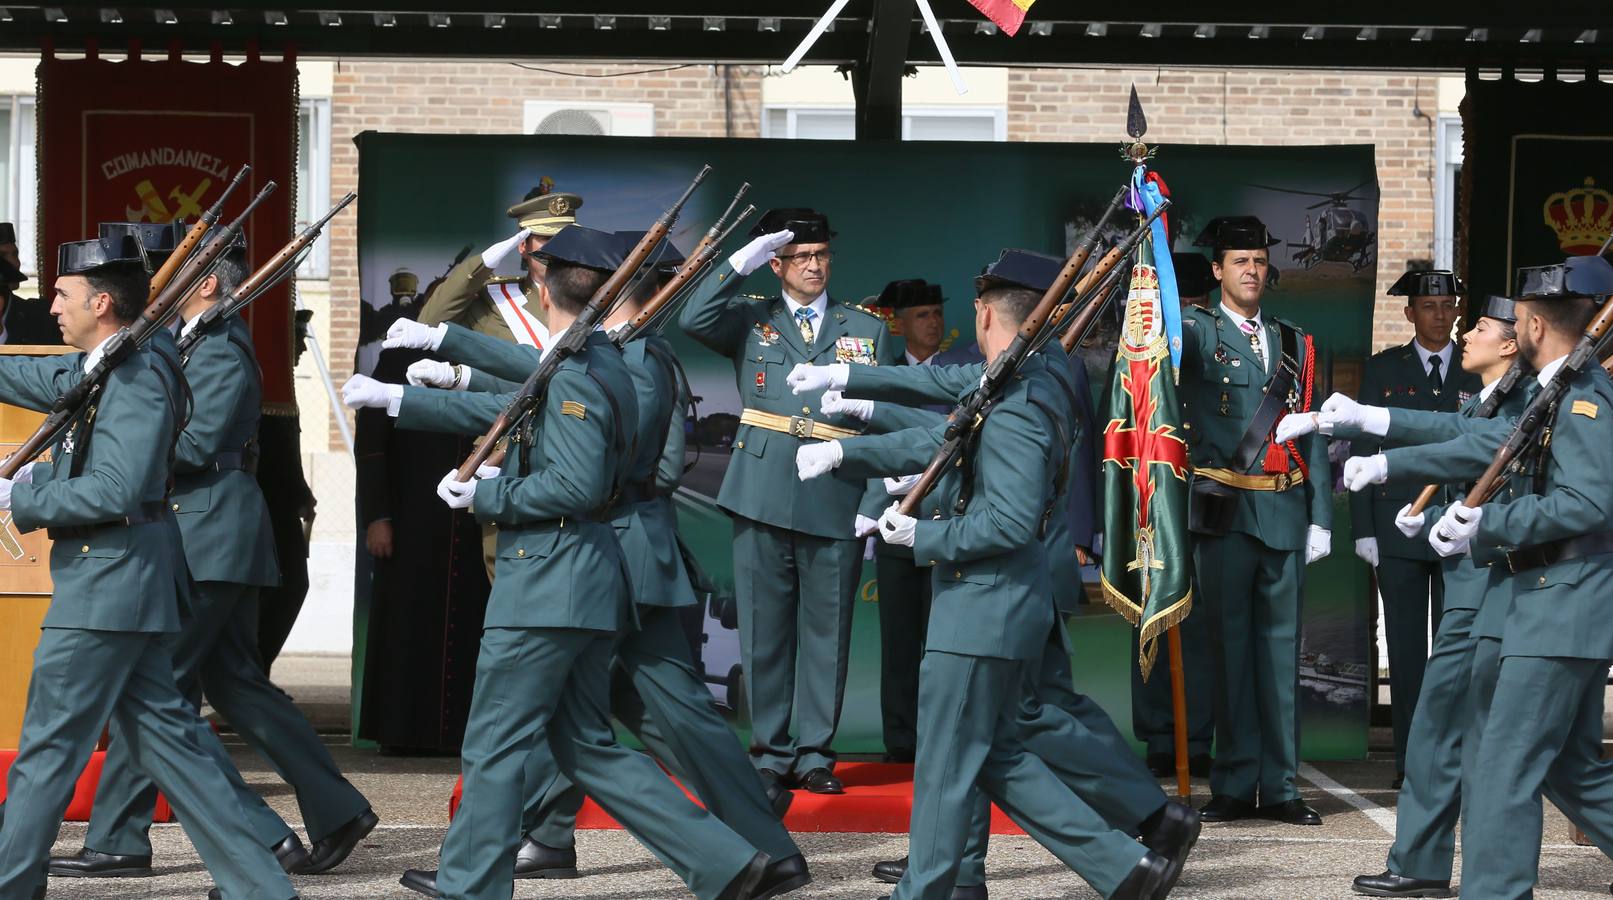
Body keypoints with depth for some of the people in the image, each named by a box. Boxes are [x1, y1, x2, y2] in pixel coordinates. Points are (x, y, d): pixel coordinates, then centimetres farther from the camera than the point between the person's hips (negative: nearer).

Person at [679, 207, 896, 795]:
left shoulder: (868, 331, 13)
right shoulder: (752, 322, 12)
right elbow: (694, 320, -9)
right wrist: (742, 262, -9)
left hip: (836, 501, 0)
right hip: (762, 496, 0)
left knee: (826, 630, 2)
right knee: (764, 629, 2)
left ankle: (815, 754, 11)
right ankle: (771, 753, 10)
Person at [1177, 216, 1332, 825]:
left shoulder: (1293, 344, 16)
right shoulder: (1198, 334, 4)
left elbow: (1311, 435, 14)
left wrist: (1320, 517, 7)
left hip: (1285, 515, 3)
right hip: (1226, 511, -3)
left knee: (1280, 649, 5)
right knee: (1231, 647, 0)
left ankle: (1279, 786, 10)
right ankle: (1234, 785, 5)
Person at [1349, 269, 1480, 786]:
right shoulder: (1383, 370, 7)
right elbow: (1362, 450, 6)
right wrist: (1363, 528, -1)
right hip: (1399, 528, 0)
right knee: (1405, 648, 2)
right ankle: (1410, 761, 7)